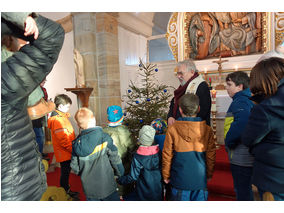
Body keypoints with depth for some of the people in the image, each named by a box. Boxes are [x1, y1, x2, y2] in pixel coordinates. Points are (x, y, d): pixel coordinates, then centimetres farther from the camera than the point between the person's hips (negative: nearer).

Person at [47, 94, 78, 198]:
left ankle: (65, 188, 37)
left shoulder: (61, 116, 9)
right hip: (65, 153, -9)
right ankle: (65, 191, 24)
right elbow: (63, 140, -26)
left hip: (67, 151, 9)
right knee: (65, 172, 7)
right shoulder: (57, 120, -23)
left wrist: (74, 146, 18)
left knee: (66, 170, 21)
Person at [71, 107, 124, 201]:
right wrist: (120, 172, 6)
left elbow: (74, 166, -1)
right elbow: (115, 159, -12)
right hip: (107, 186, -3)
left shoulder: (77, 143, -10)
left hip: (89, 188, 3)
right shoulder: (105, 138, -20)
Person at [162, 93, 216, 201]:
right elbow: (211, 155, 2)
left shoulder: (172, 129, -11)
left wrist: (166, 175, 8)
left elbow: (167, 155, -5)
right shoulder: (207, 129, -6)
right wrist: (209, 174, 17)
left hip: (180, 180, -1)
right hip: (200, 179, 2)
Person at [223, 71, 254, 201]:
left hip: (241, 159, -10)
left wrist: (229, 142, -20)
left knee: (242, 191, 4)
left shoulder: (240, 101, -17)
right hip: (247, 157, 10)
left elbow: (241, 124, -35)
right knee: (245, 190, 22)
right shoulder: (248, 99, 13)